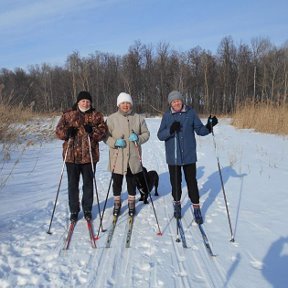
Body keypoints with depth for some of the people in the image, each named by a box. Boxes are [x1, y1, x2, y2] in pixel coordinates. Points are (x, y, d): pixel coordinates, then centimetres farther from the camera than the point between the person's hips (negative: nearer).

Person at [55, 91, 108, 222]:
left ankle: (87, 209, 27)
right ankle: (74, 210, 23)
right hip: (72, 155, 0)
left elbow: (103, 131, -3)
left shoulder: (96, 116, 5)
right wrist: (66, 132, -18)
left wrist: (93, 131, -22)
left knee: (88, 183, 10)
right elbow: (59, 131, 4)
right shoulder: (67, 115, 6)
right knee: (73, 184, 8)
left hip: (89, 155, 0)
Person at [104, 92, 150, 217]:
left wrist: (138, 138, -13)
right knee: (117, 182, 11)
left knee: (132, 182, 13)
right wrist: (115, 142, -18)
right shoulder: (112, 118, -3)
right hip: (117, 157, -1)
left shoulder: (138, 118, 2)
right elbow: (105, 136, 0)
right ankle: (117, 203, 30)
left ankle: (131, 203, 31)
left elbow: (146, 134, 8)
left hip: (133, 157, 1)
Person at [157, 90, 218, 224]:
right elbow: (160, 135, -4)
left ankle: (196, 208, 16)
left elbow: (200, 130, 2)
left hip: (189, 155, -1)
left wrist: (208, 127, -18)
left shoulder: (191, 113, -1)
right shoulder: (167, 116, 0)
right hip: (173, 156, 1)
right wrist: (170, 130, -22)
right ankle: (177, 204, 32)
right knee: (175, 182, 12)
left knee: (191, 182, 3)